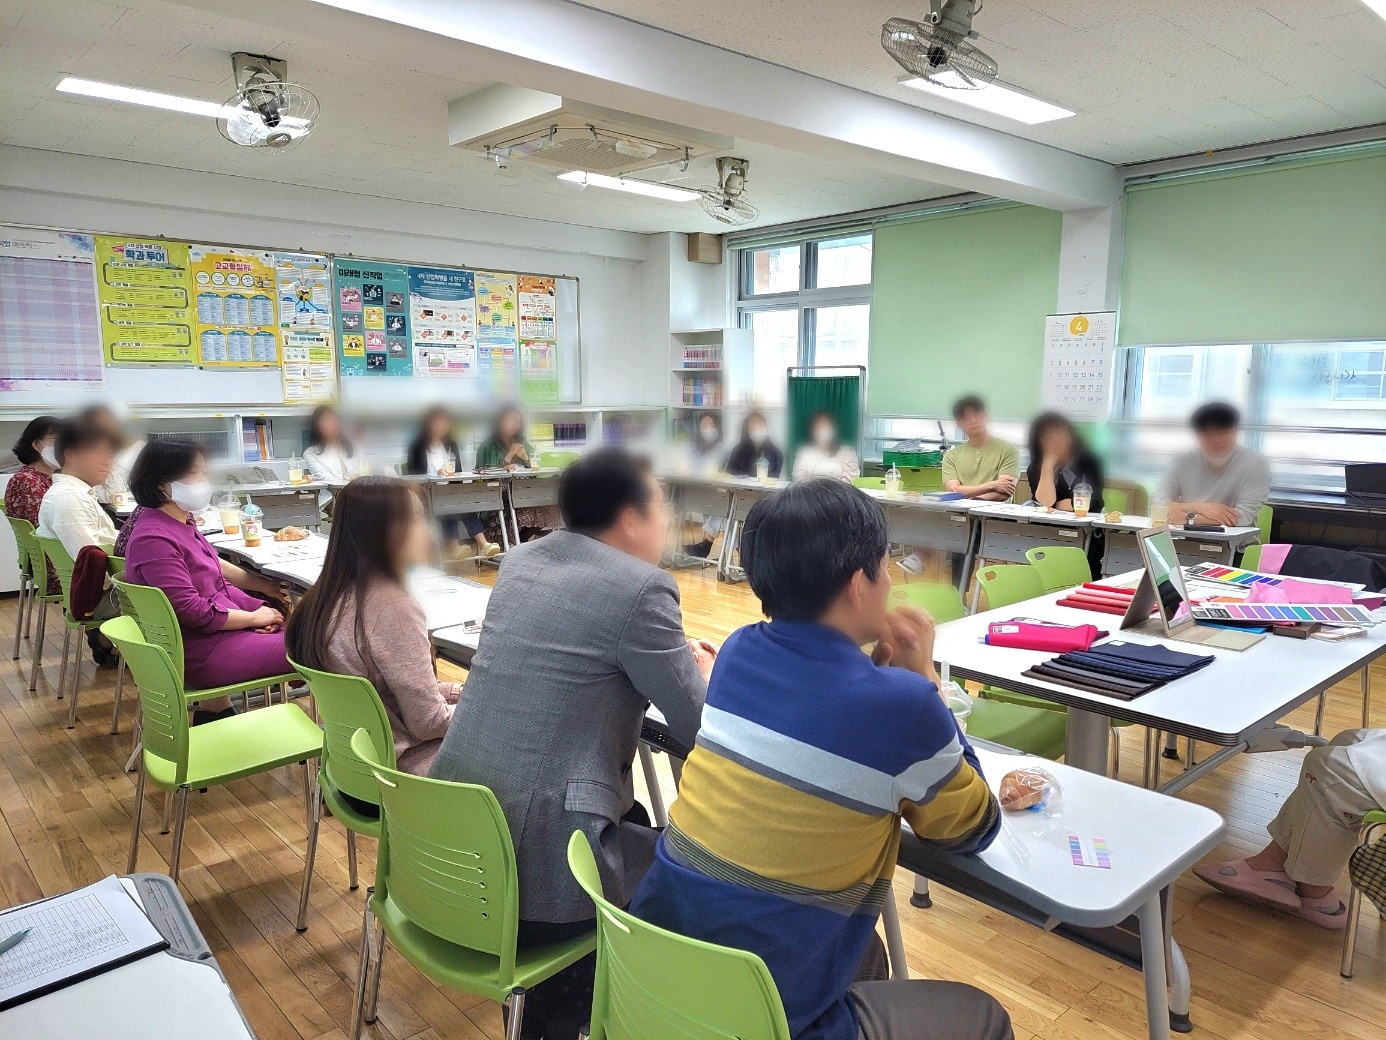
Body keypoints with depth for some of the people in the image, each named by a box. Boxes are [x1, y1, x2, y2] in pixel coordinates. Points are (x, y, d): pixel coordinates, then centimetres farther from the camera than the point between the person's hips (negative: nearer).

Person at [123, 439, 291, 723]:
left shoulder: (182, 521, 4)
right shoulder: (154, 540, -25)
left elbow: (214, 566, 20)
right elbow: (194, 612, -26)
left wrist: (268, 587, 13)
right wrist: (255, 618, -14)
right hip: (199, 654, -10)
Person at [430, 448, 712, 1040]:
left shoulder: (520, 561, 9)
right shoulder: (642, 588, -14)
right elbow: (698, 730, -7)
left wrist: (676, 657, 21)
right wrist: (705, 672, 14)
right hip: (533, 865, -8)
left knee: (635, 818, 28)